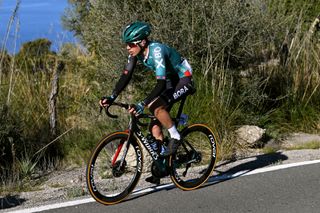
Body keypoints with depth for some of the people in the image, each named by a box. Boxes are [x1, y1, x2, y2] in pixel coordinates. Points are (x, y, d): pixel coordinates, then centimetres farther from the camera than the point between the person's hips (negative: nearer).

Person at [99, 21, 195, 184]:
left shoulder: (156, 51, -32)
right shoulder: (136, 52, -10)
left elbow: (161, 83, -38)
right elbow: (126, 76, -11)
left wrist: (142, 104, -47)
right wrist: (111, 98, -24)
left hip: (183, 81, -8)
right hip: (169, 82, 8)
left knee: (155, 106, -31)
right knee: (154, 126, -2)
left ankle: (175, 137, -11)